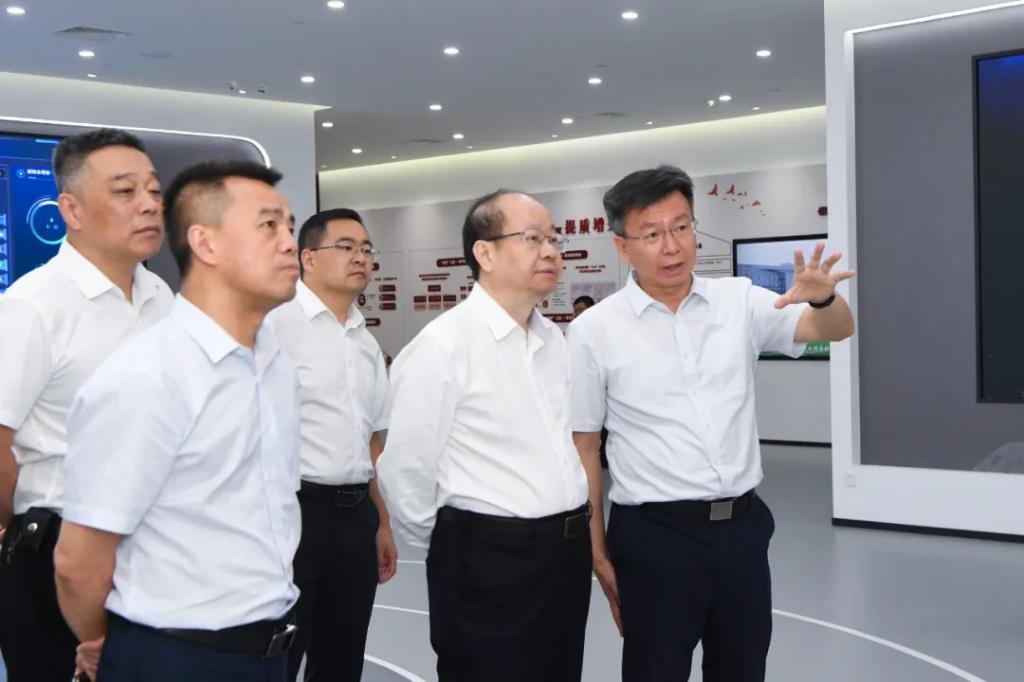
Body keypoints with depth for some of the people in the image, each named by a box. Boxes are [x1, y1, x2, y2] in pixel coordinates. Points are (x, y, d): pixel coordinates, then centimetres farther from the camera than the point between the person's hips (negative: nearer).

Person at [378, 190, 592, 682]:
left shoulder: (553, 339, 10)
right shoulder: (443, 345, -15)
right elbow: (405, 469, -12)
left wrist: (570, 532, 17)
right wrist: (454, 547, 1)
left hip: (568, 552, 7)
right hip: (488, 564, -7)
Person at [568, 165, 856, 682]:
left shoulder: (739, 301, 2)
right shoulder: (594, 332, -7)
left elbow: (835, 329, 1)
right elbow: (583, 447, -2)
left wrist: (822, 297, -24)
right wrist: (599, 553, -2)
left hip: (743, 526, 4)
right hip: (654, 535, -3)